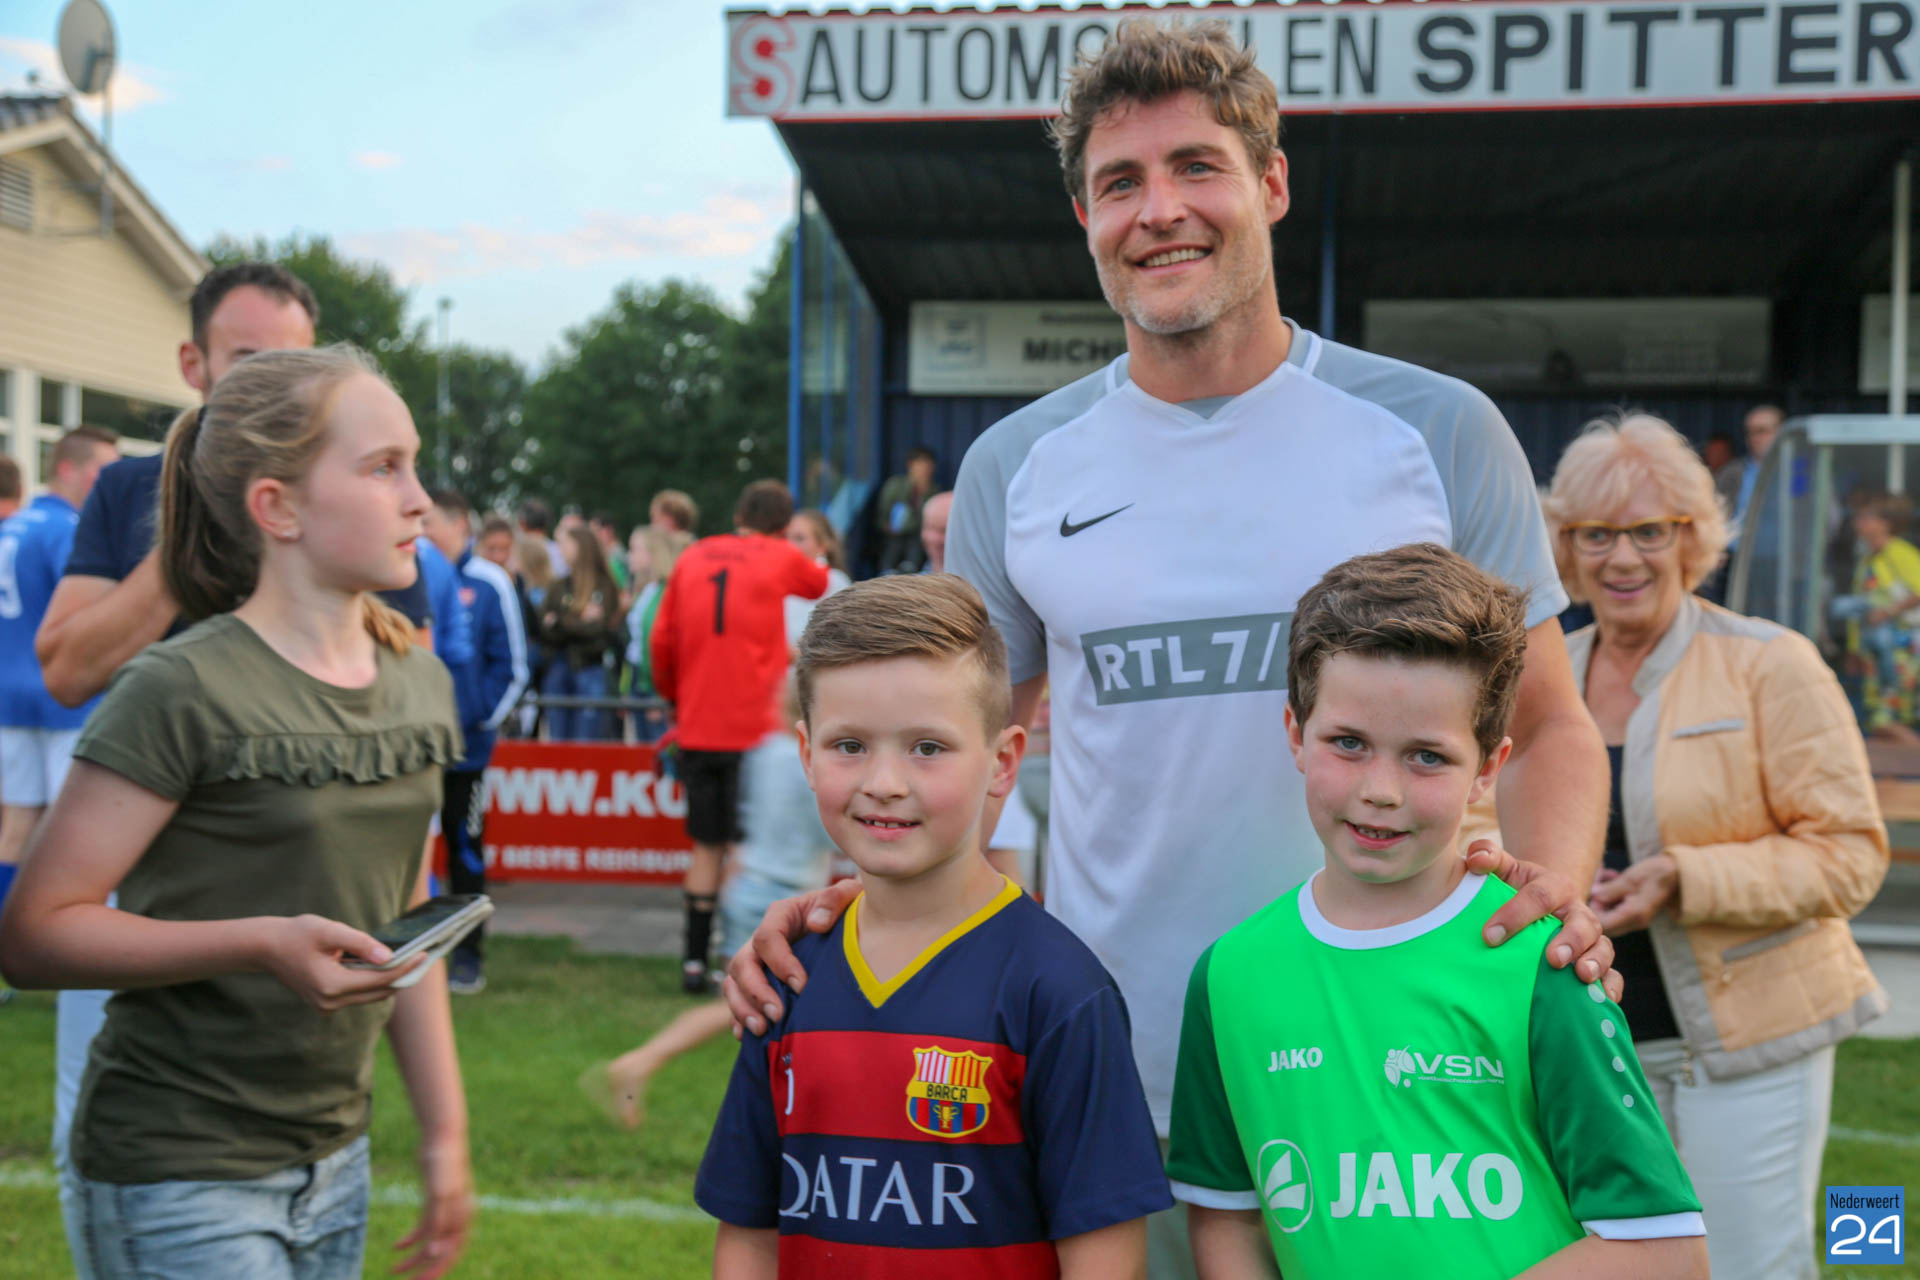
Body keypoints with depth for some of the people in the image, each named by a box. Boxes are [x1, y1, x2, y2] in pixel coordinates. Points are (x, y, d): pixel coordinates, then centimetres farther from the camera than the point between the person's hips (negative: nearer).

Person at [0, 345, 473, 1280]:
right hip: (179, 1179, -6)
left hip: (335, 1160, 7)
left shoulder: (420, 682, 6)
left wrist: (445, 1132, 13)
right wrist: (264, 945, -26)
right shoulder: (184, 692, -16)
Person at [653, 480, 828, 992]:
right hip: (754, 725, -4)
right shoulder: (782, 559, 0)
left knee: (706, 847, 12)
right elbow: (821, 583, 21)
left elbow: (661, 639, 9)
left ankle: (694, 961, 14)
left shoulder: (691, 559, 9)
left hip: (696, 731, 4)